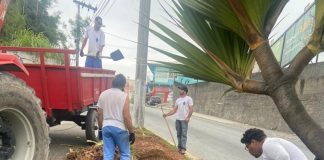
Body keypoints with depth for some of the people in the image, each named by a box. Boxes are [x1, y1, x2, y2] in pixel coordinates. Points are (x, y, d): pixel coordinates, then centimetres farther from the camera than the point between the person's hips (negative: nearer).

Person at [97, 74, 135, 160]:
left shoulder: (103, 94, 4)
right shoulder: (124, 96, -11)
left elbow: (99, 114, 7)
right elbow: (126, 116, -14)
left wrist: (100, 128, 17)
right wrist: (131, 132, -7)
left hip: (106, 127, 5)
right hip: (120, 128, -4)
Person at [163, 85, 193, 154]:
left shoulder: (188, 99, -4)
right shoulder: (178, 100, 13)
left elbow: (191, 109, -10)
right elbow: (174, 110, 13)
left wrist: (188, 117, -22)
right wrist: (167, 114, 3)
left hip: (184, 120, -6)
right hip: (177, 119, 6)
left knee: (183, 134, -7)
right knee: (178, 134, 10)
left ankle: (183, 148, -4)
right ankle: (179, 146, 20)